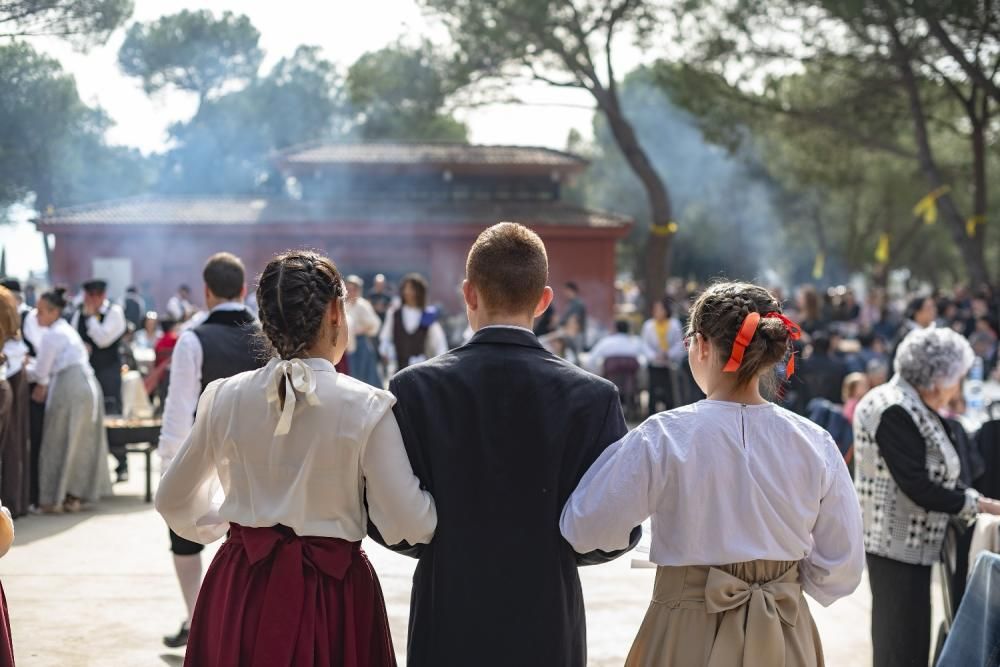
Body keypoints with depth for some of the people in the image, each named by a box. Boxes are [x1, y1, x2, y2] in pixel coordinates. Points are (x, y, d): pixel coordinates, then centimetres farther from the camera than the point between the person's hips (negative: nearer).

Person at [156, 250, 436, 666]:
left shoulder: (225, 398, -3)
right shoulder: (364, 406, -14)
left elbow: (173, 502, 10)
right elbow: (408, 523, -13)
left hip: (241, 589, 3)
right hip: (331, 593, -3)